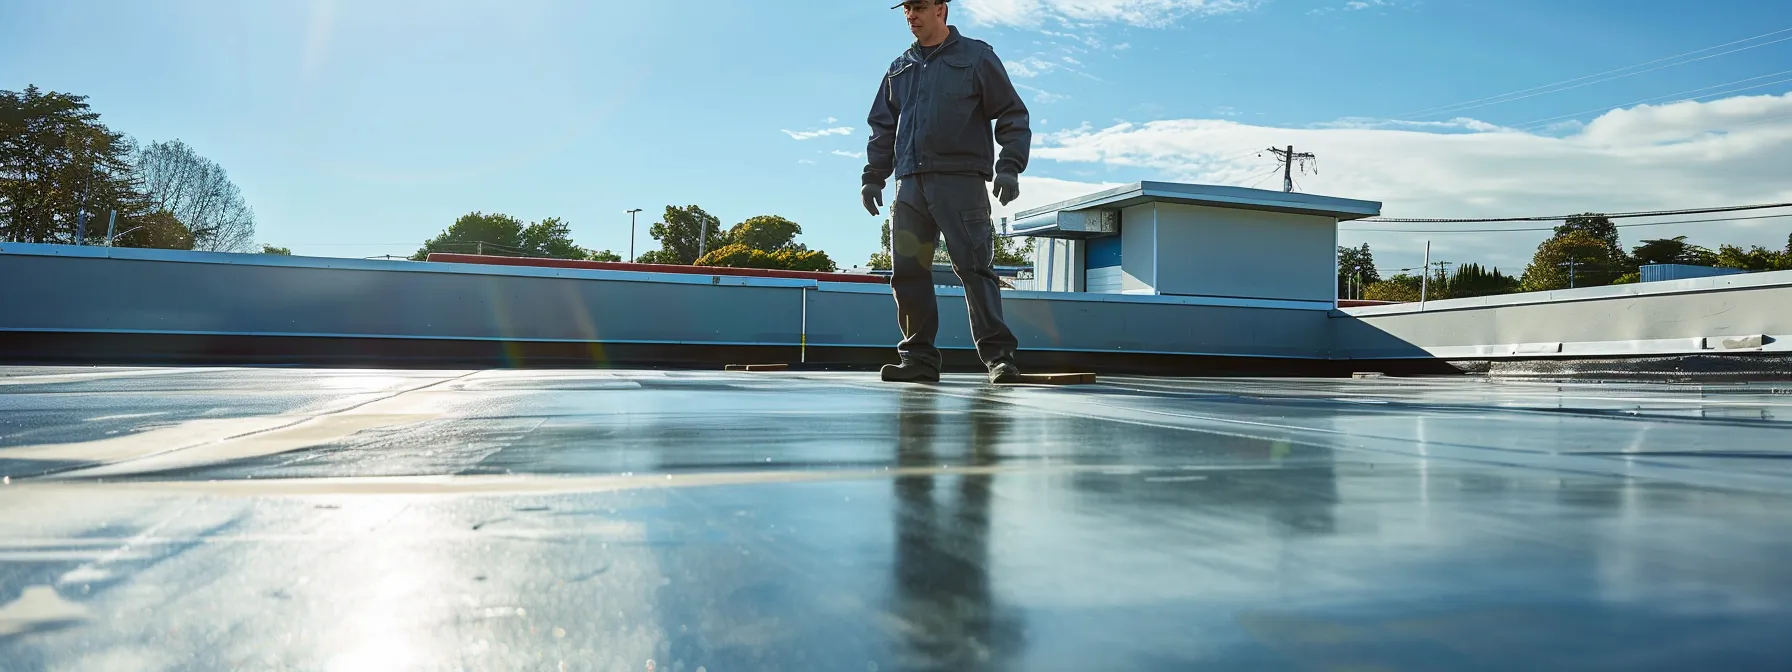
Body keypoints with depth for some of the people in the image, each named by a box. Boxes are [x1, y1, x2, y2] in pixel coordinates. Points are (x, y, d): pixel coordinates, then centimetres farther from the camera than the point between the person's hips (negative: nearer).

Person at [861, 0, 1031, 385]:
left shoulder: (976, 57, 7)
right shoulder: (899, 70, 22)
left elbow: (1013, 115, 3)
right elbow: (883, 128, 25)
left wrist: (1009, 167, -9)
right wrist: (873, 176, 14)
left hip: (961, 182, -5)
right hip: (909, 184, 5)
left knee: (974, 267, -11)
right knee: (907, 271, -1)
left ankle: (998, 356, -11)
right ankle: (919, 358, 5)